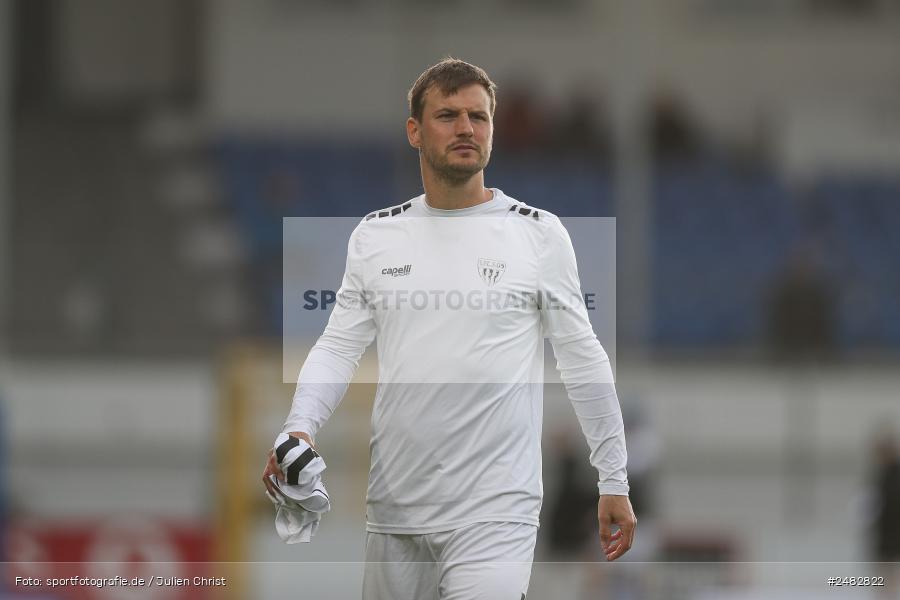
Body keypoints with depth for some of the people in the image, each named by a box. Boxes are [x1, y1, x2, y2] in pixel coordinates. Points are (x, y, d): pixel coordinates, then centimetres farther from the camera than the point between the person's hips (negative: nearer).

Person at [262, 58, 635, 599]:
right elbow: (339, 347, 9)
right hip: (394, 510, 4)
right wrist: (300, 427, -10)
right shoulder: (375, 236, 9)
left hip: (494, 511, -4)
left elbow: (583, 359, 4)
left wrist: (614, 480, 3)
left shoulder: (538, 234, 1)